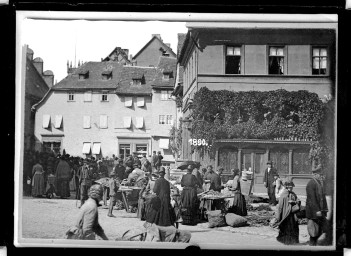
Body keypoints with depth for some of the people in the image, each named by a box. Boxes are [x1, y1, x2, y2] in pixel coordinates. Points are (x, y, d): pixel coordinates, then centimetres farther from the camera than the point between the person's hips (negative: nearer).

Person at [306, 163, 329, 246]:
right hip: (313, 211, -9)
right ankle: (312, 244, 14)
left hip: (320, 210, 9)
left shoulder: (320, 183, 12)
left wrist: (325, 209, 11)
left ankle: (314, 241, 27)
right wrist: (316, 211, -23)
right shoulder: (311, 184, -17)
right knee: (315, 229, 0)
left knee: (324, 228, 11)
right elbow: (312, 199, -21)